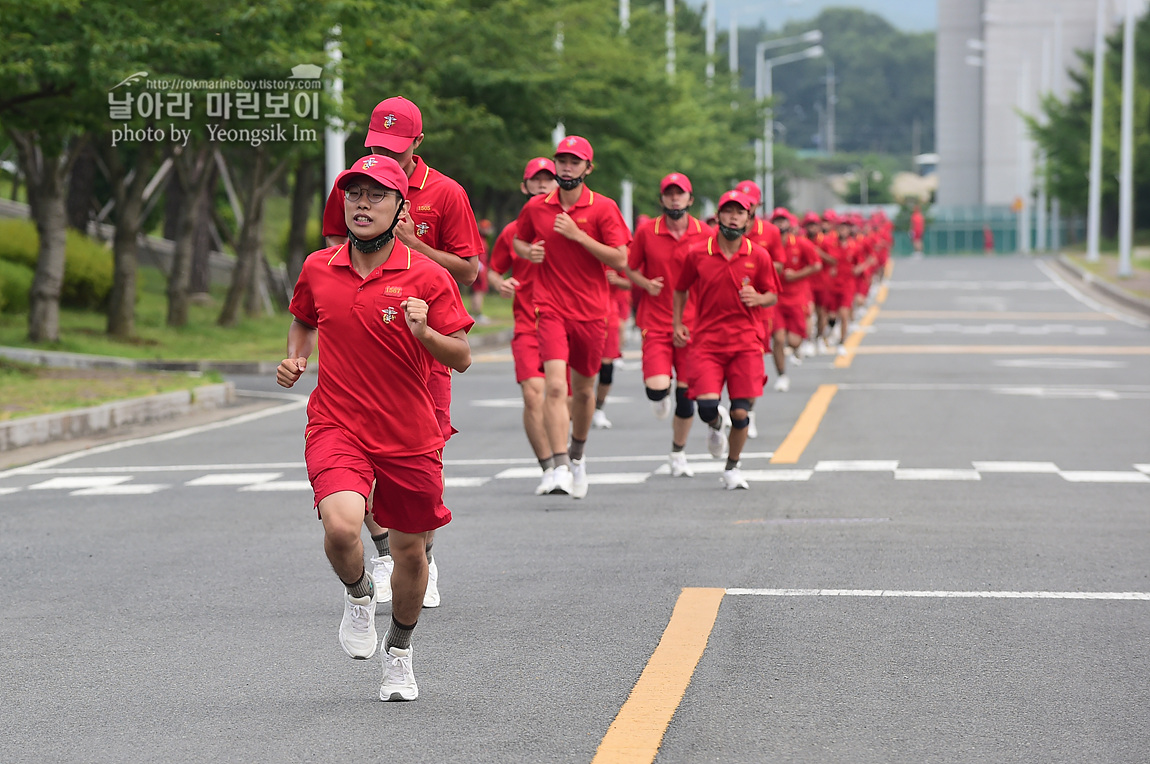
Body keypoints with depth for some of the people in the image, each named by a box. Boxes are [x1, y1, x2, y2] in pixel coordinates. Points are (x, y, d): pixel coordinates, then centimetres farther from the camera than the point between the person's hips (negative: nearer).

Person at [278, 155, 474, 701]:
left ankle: (399, 654, 38)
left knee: (410, 549, 11)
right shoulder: (317, 269, 2)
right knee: (341, 526, -26)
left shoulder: (427, 276, -7)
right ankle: (358, 594, 9)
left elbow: (462, 358, -8)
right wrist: (295, 358, 5)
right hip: (337, 426, 0)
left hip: (410, 436, 0)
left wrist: (424, 333, -26)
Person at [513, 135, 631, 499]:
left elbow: (620, 259, -9)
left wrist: (578, 235, -16)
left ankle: (577, 455, 38)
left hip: (591, 312, 0)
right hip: (551, 309, 0)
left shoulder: (603, 208, -3)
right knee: (554, 385, -17)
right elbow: (519, 241, 23)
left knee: (584, 389, 13)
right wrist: (528, 251, -1)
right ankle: (561, 467, -21)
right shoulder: (536, 207, 4)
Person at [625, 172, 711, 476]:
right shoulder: (646, 232, -2)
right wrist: (646, 284, -10)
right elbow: (630, 267, 10)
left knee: (686, 394, 3)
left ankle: (678, 453, 24)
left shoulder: (706, 234, 0)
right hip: (656, 322, -1)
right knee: (657, 388, -18)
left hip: (692, 323, 1)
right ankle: (661, 400, 22)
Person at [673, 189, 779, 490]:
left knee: (740, 414, -3)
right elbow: (680, 289, 16)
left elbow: (773, 295, 11)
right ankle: (717, 425, 24)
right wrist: (677, 324, 8)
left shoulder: (758, 256, 1)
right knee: (707, 406, -16)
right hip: (707, 341, 0)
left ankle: (732, 468, 22)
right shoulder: (697, 253, 0)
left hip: (746, 343, 0)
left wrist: (758, 298, -11)